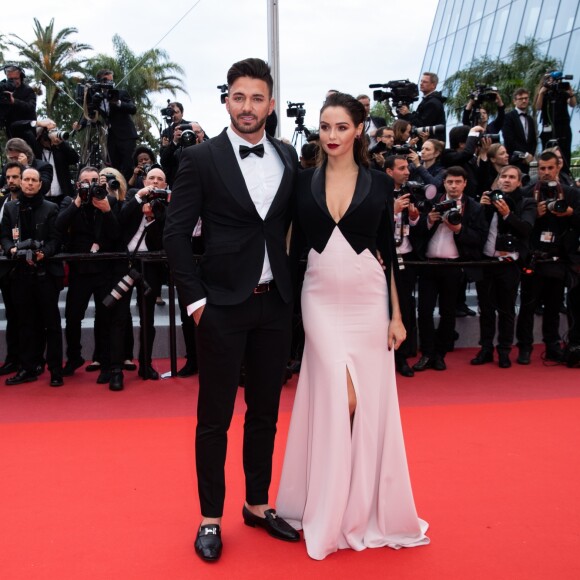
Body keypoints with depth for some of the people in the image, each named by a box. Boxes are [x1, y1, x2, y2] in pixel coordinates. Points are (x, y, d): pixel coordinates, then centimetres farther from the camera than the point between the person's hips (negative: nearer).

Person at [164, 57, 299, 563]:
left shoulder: (289, 157, 7)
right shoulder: (201, 159, -5)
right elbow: (176, 233, -6)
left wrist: (292, 283, 5)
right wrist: (195, 298, -10)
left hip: (275, 303, 4)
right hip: (222, 306, -4)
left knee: (265, 412, 14)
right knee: (215, 417, 6)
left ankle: (258, 504, 31)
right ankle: (211, 518, 22)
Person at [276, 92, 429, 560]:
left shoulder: (379, 183, 3)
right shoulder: (304, 182, 4)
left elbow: (389, 251, 4)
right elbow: (294, 242, 5)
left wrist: (396, 314, 1)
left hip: (368, 298, 0)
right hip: (321, 298, 0)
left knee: (370, 400, 3)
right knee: (336, 396, -6)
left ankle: (367, 505, 23)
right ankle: (331, 509, 13)